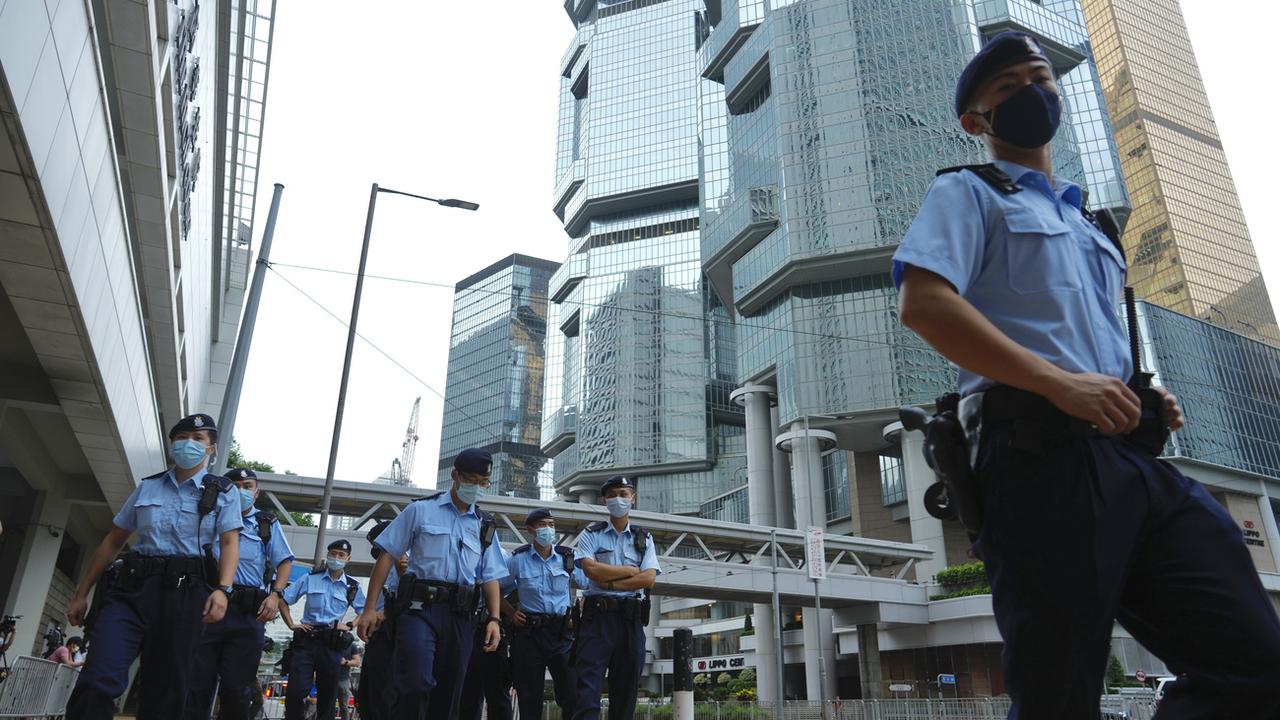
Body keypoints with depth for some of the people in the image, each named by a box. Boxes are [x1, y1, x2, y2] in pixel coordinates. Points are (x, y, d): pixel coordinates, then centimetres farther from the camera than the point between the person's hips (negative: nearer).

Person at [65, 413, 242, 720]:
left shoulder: (223, 492, 9)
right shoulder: (146, 487, 18)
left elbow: (230, 543, -2)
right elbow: (112, 542, 21)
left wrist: (222, 589, -18)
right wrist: (81, 593, 17)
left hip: (185, 591, -1)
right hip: (133, 586, 2)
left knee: (166, 688, 2)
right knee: (98, 678, -17)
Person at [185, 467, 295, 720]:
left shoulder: (267, 524, 15)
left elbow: (284, 562, 6)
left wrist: (275, 594, -8)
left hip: (248, 612, -1)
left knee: (237, 688, 2)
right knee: (197, 683, -1)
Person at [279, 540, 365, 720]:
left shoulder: (353, 587, 6)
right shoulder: (310, 578, 4)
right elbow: (283, 600, 8)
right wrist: (291, 625, 0)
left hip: (332, 645, 1)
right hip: (306, 640, -1)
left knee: (327, 695, 7)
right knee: (296, 690, -11)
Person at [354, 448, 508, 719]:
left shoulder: (484, 525, 17)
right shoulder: (421, 510, 7)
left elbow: (491, 577, 15)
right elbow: (387, 555, 4)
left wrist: (494, 619, 1)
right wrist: (370, 608, -2)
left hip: (460, 615, 4)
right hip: (420, 606, -4)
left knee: (448, 694, 6)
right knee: (415, 683, -22)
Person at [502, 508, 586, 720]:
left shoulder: (568, 557, 4)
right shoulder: (518, 559, 1)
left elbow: (590, 587, 14)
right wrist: (511, 613, 2)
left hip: (562, 631, 1)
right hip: (529, 633, -1)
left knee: (572, 694, -5)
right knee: (529, 700, 5)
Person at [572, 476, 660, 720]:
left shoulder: (643, 538, 15)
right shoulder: (592, 534, 9)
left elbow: (649, 578, -1)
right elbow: (591, 569, -9)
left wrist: (610, 583, -8)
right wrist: (631, 570, -3)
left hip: (631, 619, 3)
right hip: (598, 615, -3)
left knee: (625, 688, 6)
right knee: (588, 685, -11)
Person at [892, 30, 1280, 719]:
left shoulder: (1087, 223, 32)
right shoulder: (967, 193, 9)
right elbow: (924, 303, -11)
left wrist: (1148, 401, 13)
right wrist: (1060, 383, -18)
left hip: (1135, 457, 7)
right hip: (1043, 454, -7)